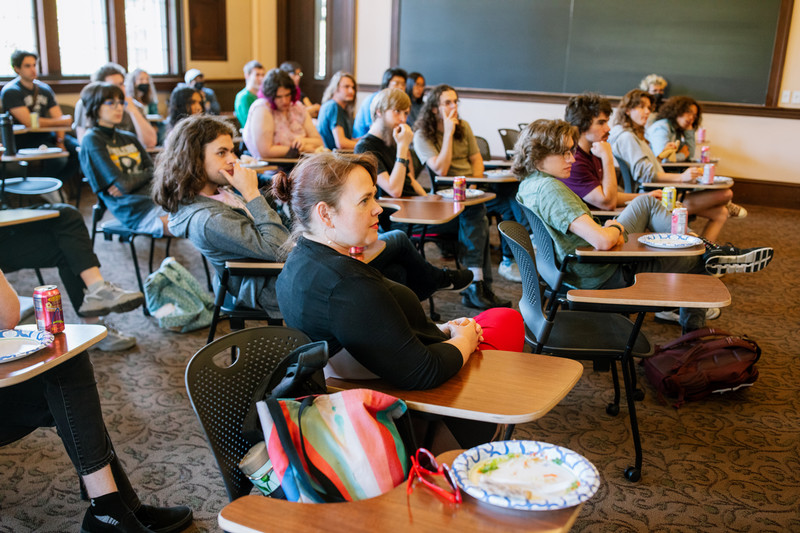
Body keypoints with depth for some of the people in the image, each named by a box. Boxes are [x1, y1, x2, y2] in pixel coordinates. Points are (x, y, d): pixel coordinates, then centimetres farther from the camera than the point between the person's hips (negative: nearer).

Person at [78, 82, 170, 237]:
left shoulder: (129, 138, 24)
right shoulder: (92, 140, 1)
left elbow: (155, 171, 13)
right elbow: (123, 183, -9)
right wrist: (145, 175, 8)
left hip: (158, 199, 7)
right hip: (136, 210, -7)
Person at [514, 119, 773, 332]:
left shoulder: (527, 185, 1)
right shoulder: (550, 188, -30)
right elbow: (602, 241, -39)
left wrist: (611, 231, 3)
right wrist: (616, 229, -15)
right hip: (604, 277, -10)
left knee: (646, 202, 18)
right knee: (701, 261, 7)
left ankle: (707, 247, 18)